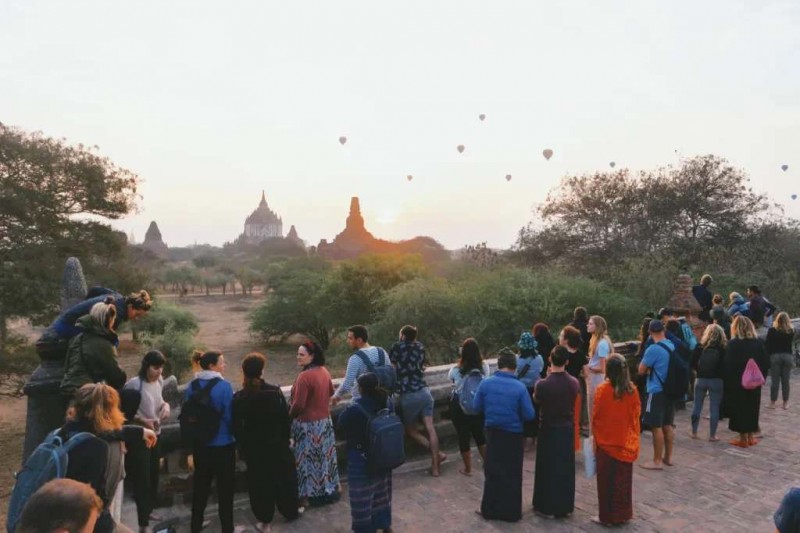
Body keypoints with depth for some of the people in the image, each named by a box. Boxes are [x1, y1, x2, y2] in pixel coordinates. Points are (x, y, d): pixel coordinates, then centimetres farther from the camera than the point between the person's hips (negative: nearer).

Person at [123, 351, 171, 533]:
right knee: (142, 479, -1)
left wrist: (165, 405, -4)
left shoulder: (159, 382, 0)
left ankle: (148, 510, 40)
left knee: (153, 475, 20)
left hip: (155, 434, 7)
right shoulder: (134, 385, -21)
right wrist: (143, 421, -25)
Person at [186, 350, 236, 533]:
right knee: (225, 487, 8)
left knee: (200, 484, 20)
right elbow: (230, 415, -16)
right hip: (223, 444, -5)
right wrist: (233, 435, 2)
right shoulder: (224, 386, -19)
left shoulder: (192, 386, -2)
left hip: (199, 443, 5)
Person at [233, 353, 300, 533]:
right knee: (284, 477, 18)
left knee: (259, 482, 13)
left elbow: (237, 427, -7)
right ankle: (290, 511, 33)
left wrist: (242, 448, 5)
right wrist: (286, 438, 5)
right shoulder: (275, 391, -14)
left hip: (253, 448, 0)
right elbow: (285, 418, -9)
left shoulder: (239, 398, -11)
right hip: (276, 444, 0)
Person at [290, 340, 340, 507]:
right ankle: (329, 490, 31)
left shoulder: (304, 376, -25)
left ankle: (308, 496, 16)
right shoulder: (324, 371, 1)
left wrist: (290, 415, -4)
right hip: (325, 421, 8)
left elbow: (298, 405, -23)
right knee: (324, 456, 18)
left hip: (308, 425, -8)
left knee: (308, 460, 5)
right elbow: (330, 392, 16)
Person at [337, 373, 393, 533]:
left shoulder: (355, 409, -28)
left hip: (361, 460, -6)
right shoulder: (385, 403, -11)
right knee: (381, 491, 24)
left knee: (362, 496, 11)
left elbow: (342, 423, -10)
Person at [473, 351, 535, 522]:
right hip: (513, 435, -2)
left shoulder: (485, 383, -10)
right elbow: (529, 415, -13)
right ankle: (511, 512, 23)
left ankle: (489, 509, 26)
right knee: (512, 475, 13)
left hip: (492, 433, 2)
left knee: (492, 472, 16)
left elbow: (476, 407, 0)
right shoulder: (520, 387, -17)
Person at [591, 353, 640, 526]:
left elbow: (595, 416, -11)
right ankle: (623, 514, 28)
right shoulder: (632, 390, -8)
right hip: (626, 443, 4)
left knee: (607, 480, 9)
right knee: (623, 479, 17)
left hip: (606, 442, -3)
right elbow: (636, 414, 1)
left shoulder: (602, 389, -18)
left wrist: (595, 435, 5)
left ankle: (607, 516, 17)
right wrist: (632, 435, 14)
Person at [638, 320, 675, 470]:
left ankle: (657, 461, 7)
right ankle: (668, 457, 27)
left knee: (656, 427, 0)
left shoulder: (653, 349, -20)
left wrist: (649, 368, 7)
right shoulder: (672, 346, 4)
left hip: (657, 392, -8)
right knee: (667, 425, 17)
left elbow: (641, 370, -11)